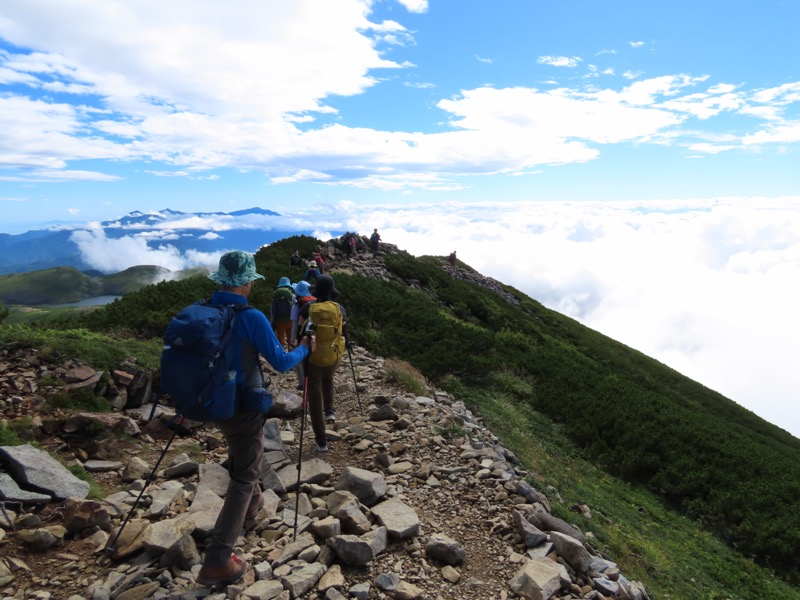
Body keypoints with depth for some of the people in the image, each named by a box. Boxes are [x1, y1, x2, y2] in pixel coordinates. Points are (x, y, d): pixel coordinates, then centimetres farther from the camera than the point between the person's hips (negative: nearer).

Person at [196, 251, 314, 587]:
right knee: (243, 477, 5)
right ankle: (216, 561, 6)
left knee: (240, 461, 30)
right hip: (243, 406, -7)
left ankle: (251, 507, 52)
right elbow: (281, 362, -14)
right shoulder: (251, 318, -22)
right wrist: (305, 348, 4)